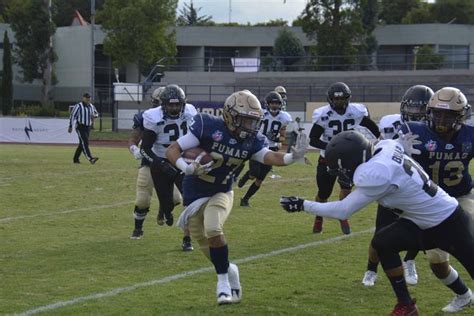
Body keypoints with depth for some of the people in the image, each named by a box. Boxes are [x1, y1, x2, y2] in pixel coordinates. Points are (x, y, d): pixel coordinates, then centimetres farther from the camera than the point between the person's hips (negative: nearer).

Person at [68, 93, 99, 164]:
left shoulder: (91, 106, 9)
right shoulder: (78, 106, -11)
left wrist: (94, 115, -4)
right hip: (80, 127, -7)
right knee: (85, 142, -19)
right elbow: (72, 116, -10)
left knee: (82, 143, 11)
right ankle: (90, 158, -32)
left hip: (88, 127, 7)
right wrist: (70, 127, -13)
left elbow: (96, 113, 22)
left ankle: (75, 159, 22)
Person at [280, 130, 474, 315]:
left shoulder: (376, 176, -30)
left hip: (450, 224, -9)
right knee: (382, 244, 0)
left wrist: (303, 205, -18)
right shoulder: (385, 147, -9)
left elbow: (343, 211, -23)